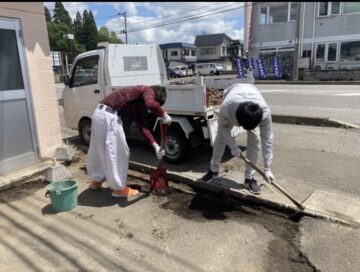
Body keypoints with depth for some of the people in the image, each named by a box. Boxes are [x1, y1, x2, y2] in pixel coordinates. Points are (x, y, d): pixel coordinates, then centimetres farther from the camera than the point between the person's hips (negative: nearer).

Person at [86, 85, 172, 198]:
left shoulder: (139, 105, 23)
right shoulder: (147, 90, -2)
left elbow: (142, 127, 19)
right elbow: (151, 104, -27)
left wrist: (155, 146, 15)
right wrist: (164, 115, -10)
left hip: (101, 114, 10)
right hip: (108, 116, -10)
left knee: (99, 149, 24)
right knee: (118, 153, 1)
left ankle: (96, 180, 43)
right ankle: (119, 188, 15)